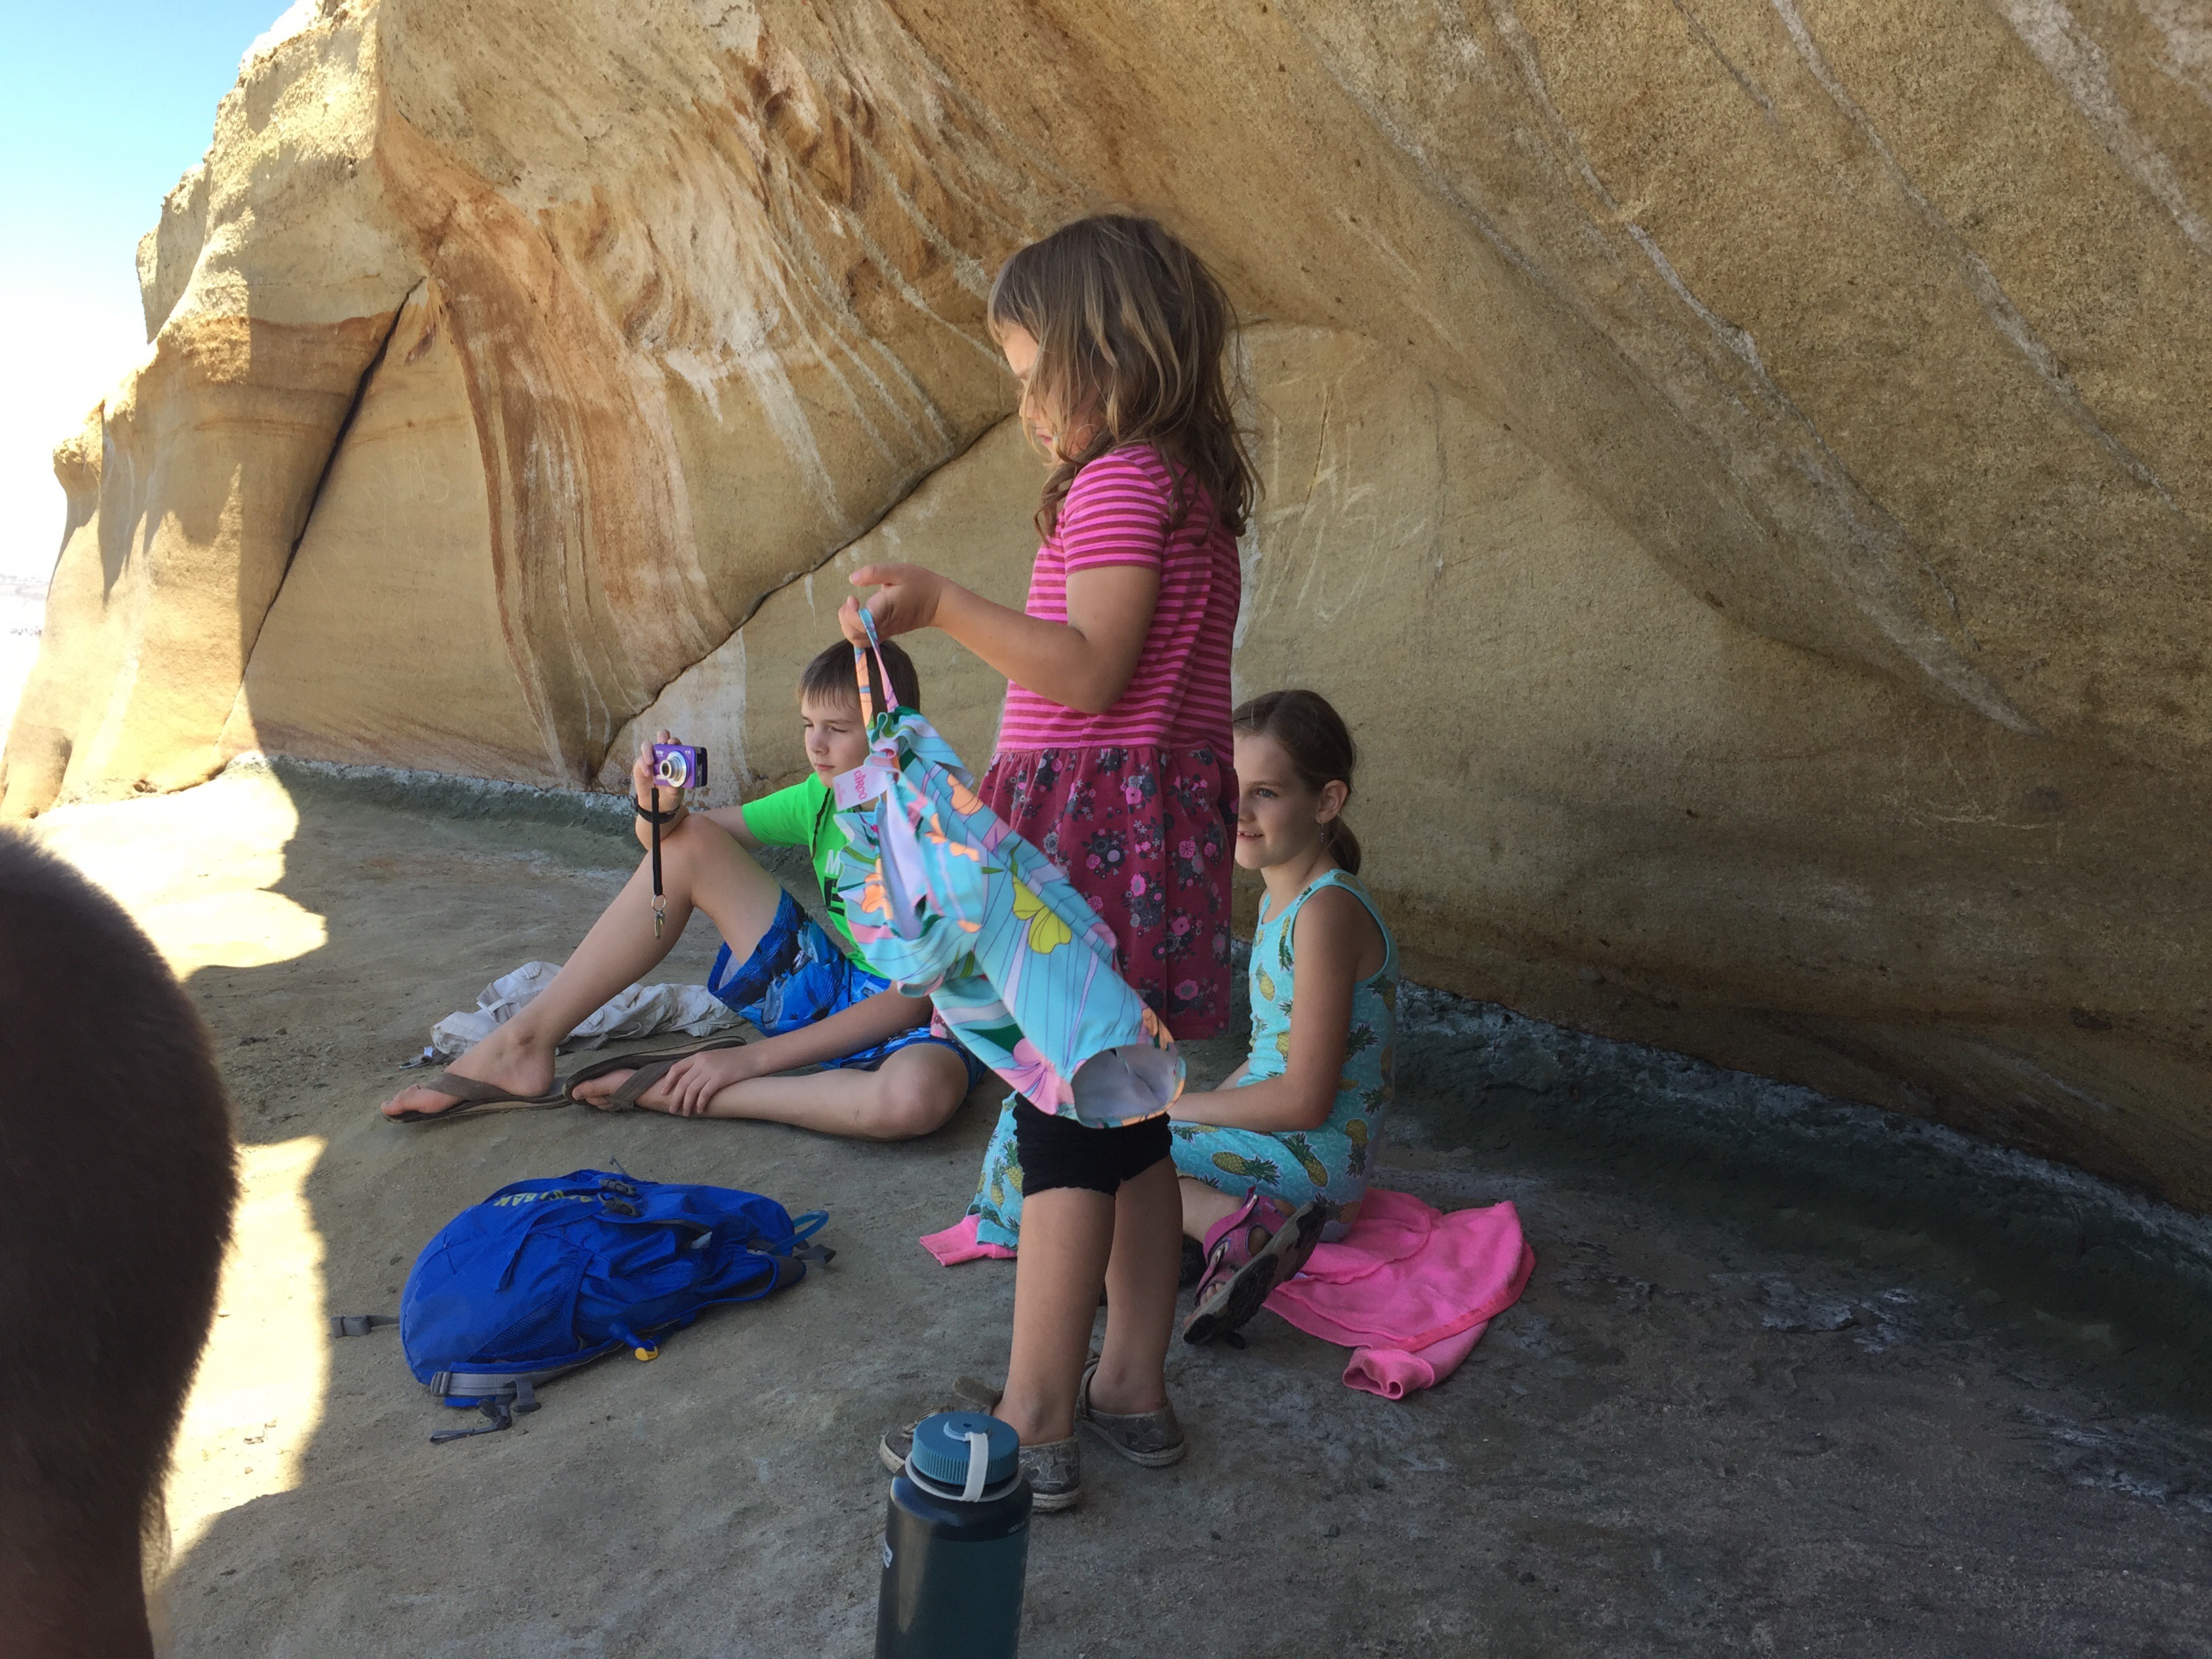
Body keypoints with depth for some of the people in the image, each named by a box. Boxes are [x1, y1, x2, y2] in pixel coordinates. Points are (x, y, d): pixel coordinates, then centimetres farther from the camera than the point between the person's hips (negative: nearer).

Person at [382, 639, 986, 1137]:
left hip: (902, 1023, -5)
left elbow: (912, 997, -24)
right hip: (819, 982, 6)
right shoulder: (821, 799, 1)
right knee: (686, 842, -8)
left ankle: (673, 1093, -28)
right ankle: (522, 1044, -8)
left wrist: (754, 1057, -24)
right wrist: (658, 807, -19)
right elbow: (671, 836, 7)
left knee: (920, 1093, -45)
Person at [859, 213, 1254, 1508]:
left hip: (1096, 828, -10)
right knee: (1129, 1119, 14)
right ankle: (1133, 1387, 25)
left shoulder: (1119, 481, -13)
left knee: (1066, 1128, -4)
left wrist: (944, 605, -20)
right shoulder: (1195, 485, 16)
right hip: (1159, 821, 10)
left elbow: (1092, 672, -21)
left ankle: (1034, 1430, 5)